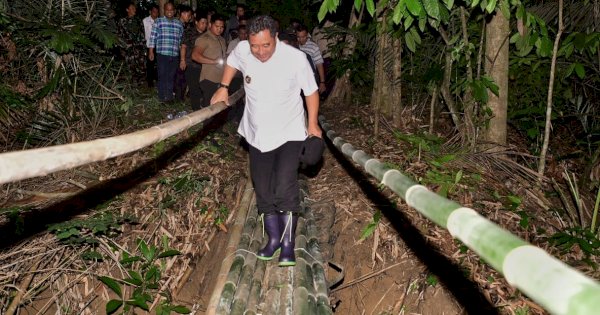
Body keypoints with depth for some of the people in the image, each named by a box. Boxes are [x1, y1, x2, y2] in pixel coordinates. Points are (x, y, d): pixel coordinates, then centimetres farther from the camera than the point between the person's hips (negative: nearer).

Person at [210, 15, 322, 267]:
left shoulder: (296, 58, -21)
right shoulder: (242, 50, -12)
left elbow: (311, 91, -7)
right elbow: (231, 62, 14)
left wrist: (313, 123, -5)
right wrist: (223, 88, 6)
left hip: (289, 133, -4)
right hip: (257, 134, 4)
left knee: (285, 188, -18)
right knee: (263, 190, 9)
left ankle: (288, 244, -2)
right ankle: (274, 238, 25)